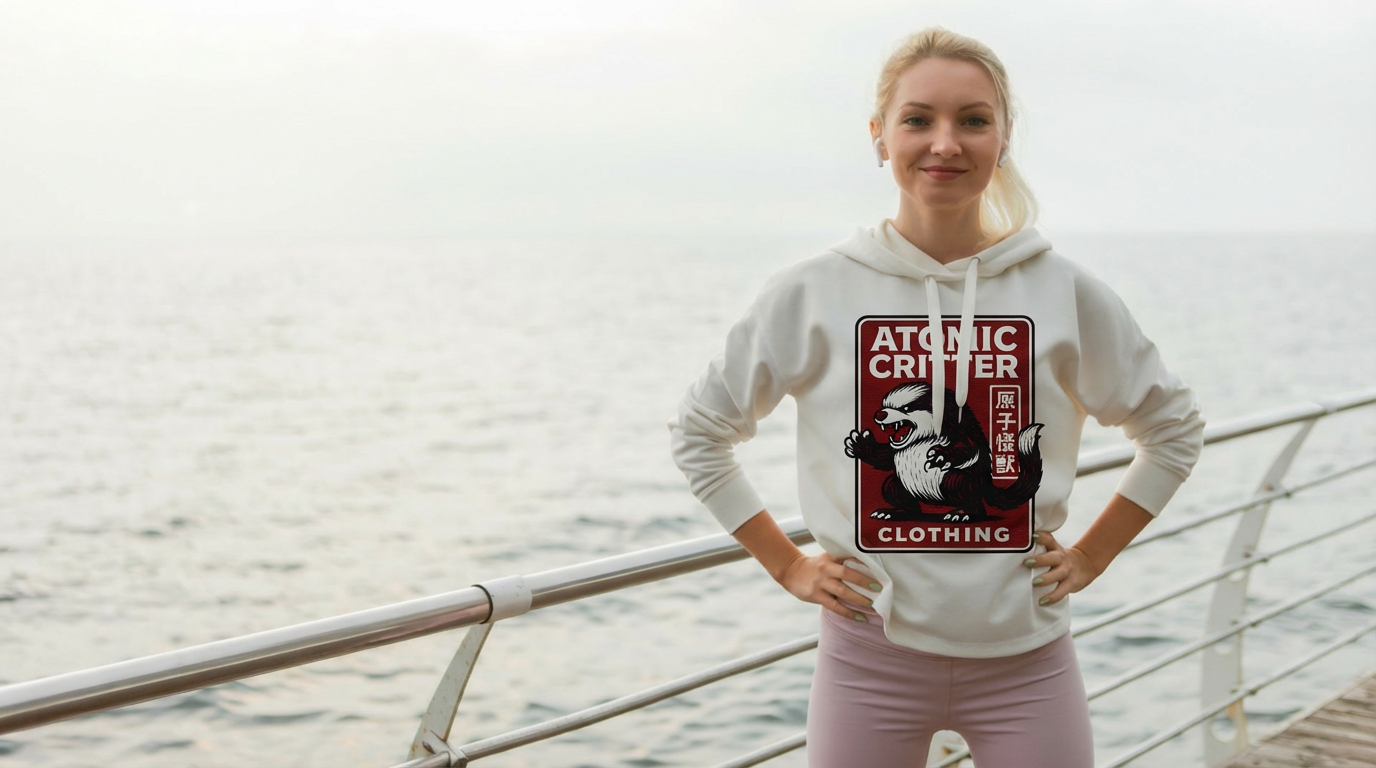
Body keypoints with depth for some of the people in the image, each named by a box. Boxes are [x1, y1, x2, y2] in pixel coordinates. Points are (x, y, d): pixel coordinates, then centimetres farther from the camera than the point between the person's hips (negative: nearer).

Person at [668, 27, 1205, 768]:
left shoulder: (1065, 293, -2)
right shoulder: (813, 292, -5)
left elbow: (1173, 429, 12)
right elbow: (698, 432, 6)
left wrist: (1090, 556, 5)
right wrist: (788, 566, 2)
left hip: (1025, 657, 1)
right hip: (870, 655, 0)